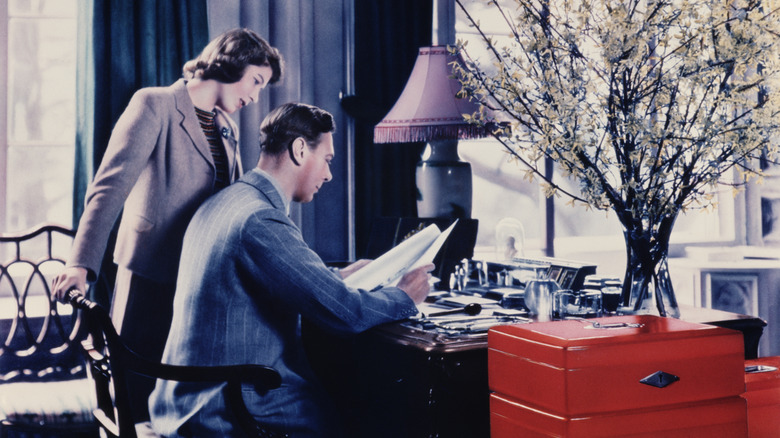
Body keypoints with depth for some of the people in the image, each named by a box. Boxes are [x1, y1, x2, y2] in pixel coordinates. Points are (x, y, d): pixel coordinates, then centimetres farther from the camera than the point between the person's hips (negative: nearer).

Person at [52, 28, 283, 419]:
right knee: (138, 398, 0)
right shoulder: (155, 105, -6)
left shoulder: (227, 130, 18)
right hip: (152, 280, -6)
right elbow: (109, 188, -15)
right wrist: (82, 265, -25)